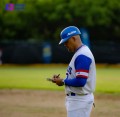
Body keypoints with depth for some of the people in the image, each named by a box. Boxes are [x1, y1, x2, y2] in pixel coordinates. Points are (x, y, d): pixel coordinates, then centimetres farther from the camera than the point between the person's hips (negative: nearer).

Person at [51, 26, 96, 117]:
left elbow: (80, 82, -27)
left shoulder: (82, 55, -19)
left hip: (80, 99, -11)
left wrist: (63, 81, -12)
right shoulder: (79, 53, 14)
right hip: (76, 98, 11)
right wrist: (61, 79, 7)